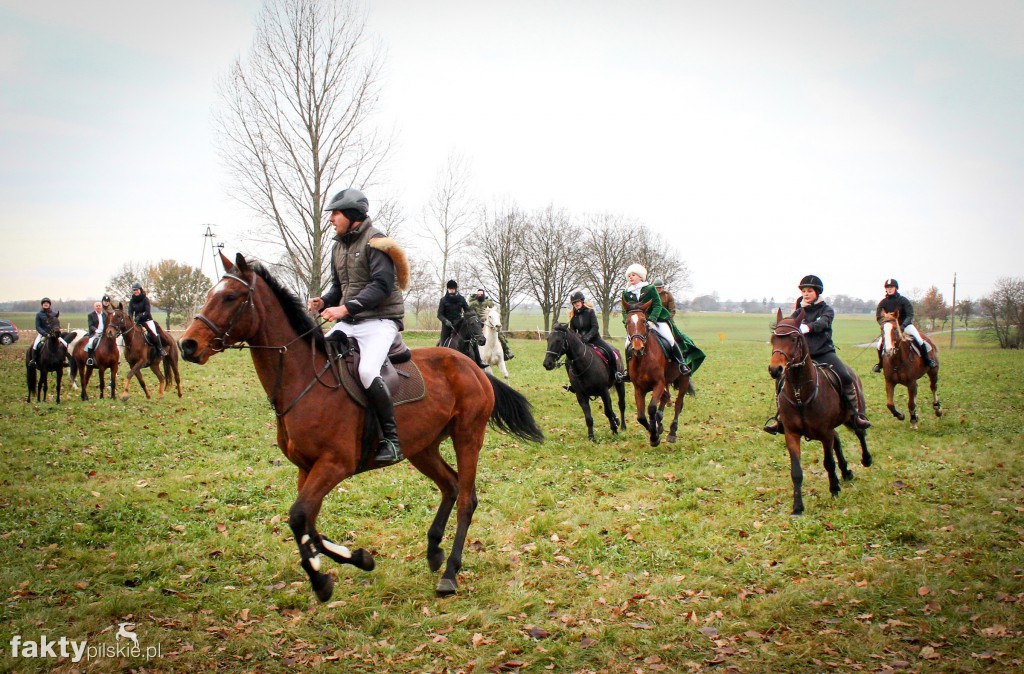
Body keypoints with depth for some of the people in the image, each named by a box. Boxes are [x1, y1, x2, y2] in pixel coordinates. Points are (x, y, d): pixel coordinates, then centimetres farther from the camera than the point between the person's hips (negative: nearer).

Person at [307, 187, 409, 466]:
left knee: (367, 371, -30)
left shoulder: (375, 241, -10)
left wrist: (346, 308, -28)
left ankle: (391, 439, -21)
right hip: (349, 322, 9)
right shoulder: (338, 246, 16)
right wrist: (324, 302, 0)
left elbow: (382, 285, -20)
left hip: (380, 320, -9)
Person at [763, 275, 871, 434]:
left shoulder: (826, 310, 8)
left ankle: (856, 414, -8)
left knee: (845, 376, -21)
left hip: (824, 351, -2)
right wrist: (800, 310, -6)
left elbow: (821, 323, -15)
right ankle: (779, 416, -5)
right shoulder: (799, 311, 17)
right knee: (782, 378, -15)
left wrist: (807, 327, -35)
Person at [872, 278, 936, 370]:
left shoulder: (903, 300, -12)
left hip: (905, 324, -2)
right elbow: (878, 317, -10)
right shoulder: (883, 302, -7)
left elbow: (910, 315, -16)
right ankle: (880, 363, 11)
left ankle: (929, 359, -5)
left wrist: (902, 326, -31)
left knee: (919, 339, -21)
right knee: (880, 343, -12)